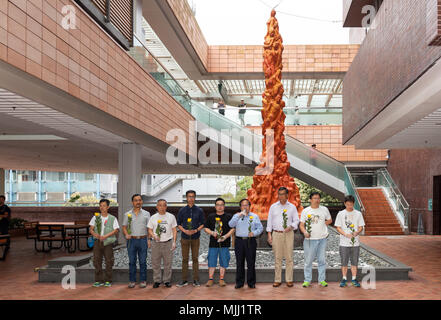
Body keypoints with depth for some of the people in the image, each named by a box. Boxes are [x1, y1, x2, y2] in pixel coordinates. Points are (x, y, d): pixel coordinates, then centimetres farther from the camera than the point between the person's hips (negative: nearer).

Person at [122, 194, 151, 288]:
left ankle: (143, 280, 9)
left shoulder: (146, 214, 6)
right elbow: (124, 227, 9)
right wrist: (126, 234, -11)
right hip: (132, 240, 1)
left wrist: (149, 239, -3)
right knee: (132, 261, 4)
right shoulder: (127, 214, 7)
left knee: (143, 261, 1)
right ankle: (132, 280, 12)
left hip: (143, 239, -1)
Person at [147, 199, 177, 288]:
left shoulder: (171, 217, 4)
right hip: (156, 243, 1)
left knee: (168, 263, 3)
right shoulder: (153, 217, 5)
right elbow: (150, 230, 7)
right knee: (155, 263, 4)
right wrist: (154, 236, -14)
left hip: (168, 242, -1)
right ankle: (157, 281, 15)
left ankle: (167, 281, 14)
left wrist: (174, 242, -3)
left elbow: (174, 230, 6)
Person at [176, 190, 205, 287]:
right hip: (185, 238, 0)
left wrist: (196, 230, -10)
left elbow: (203, 224, 6)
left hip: (195, 238, 0)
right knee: (185, 259, 3)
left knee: (195, 259, 2)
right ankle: (184, 280, 9)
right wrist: (184, 231, -10)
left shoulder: (199, 210, 4)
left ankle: (196, 280, 7)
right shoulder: (182, 210, 5)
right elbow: (178, 224, 7)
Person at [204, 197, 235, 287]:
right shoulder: (211, 217, 9)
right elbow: (206, 228, 10)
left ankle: (221, 279, 13)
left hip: (224, 243, -1)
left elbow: (232, 229, 1)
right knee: (211, 262, 2)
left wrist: (225, 236, -13)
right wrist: (212, 233, -9)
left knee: (223, 262, 3)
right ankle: (210, 279, 12)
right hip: (213, 243, 1)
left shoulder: (228, 217, 4)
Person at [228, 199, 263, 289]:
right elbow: (231, 225, -6)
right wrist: (239, 216, -15)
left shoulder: (255, 216, 10)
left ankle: (251, 282, 8)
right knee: (239, 263, 3)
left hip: (250, 241, -1)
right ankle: (239, 282, 11)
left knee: (251, 263, -1)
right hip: (239, 241, 1)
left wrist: (254, 233, -13)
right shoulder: (236, 216, 11)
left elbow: (260, 228, 5)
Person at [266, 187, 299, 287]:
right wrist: (269, 234, 3)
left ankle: (289, 280, 6)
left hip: (288, 234, -1)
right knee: (277, 258, 2)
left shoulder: (292, 207, 7)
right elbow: (269, 221, 10)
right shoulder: (273, 206, 10)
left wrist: (290, 227, -13)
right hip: (276, 234, 1)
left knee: (289, 257, -1)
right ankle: (277, 280, 7)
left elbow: (296, 220, 7)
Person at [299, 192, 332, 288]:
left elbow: (330, 220, 19)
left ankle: (322, 280, 15)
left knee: (322, 260, 5)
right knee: (308, 260, 1)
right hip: (310, 239, -1)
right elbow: (301, 225, 3)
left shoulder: (324, 209, 7)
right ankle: (307, 280, 10)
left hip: (322, 238, 2)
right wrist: (305, 232, -16)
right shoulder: (305, 211, 2)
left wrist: (322, 224, 3)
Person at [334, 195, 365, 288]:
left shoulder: (358, 214, 3)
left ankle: (354, 279, 17)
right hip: (344, 243, -1)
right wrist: (345, 234, -18)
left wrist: (357, 232, -17)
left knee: (354, 262, 7)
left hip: (355, 242, 1)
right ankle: (344, 279, 16)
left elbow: (361, 227, 5)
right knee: (344, 262, 5)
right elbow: (338, 227, -1)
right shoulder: (341, 214, 0)